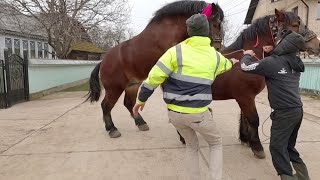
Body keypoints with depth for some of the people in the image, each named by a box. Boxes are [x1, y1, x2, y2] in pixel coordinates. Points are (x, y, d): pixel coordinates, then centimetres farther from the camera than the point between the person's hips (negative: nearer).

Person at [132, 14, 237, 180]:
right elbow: (225, 65, 27)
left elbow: (154, 77, -10)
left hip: (174, 112, 1)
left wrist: (141, 99, 3)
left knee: (192, 146, 26)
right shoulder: (215, 56, 2)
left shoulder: (176, 51, -7)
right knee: (216, 144, 25)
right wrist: (233, 62, 51)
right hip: (198, 113, -1)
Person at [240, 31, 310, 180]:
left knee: (277, 146, 4)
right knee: (288, 145, 21)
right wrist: (271, 53, 19)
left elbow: (245, 67, -9)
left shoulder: (272, 62, -15)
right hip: (297, 110, 8)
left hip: (284, 112, -8)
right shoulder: (295, 63, 9)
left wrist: (247, 55, 11)